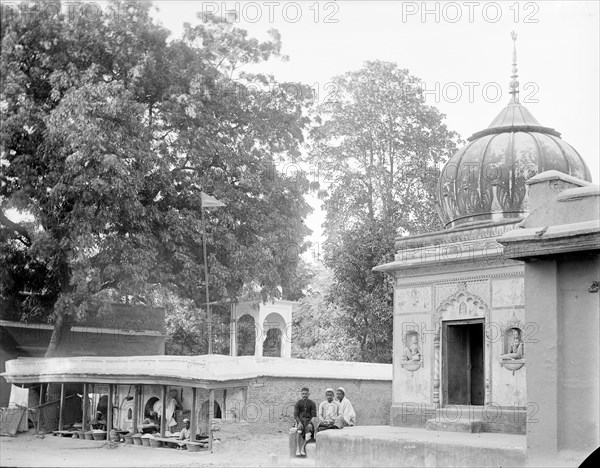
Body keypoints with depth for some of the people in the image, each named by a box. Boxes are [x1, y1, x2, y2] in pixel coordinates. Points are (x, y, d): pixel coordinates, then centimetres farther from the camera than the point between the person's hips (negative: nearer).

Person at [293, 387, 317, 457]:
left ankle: (303, 448, -34)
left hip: (309, 421, 0)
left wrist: (310, 423, -16)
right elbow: (295, 415, 2)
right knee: (299, 430, -34)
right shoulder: (298, 403, 7)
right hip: (300, 421, 0)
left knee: (309, 430, -34)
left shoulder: (312, 403, 6)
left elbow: (314, 415, 1)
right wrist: (299, 422, -16)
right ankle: (298, 449, -37)